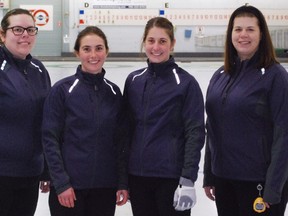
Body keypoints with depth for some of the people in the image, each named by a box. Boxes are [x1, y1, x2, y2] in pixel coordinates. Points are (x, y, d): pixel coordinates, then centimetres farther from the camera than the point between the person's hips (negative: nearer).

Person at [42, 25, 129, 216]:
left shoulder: (113, 92, 6)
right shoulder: (62, 89, -5)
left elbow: (120, 141, 10)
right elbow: (50, 139, -6)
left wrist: (123, 183, 4)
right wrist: (61, 183, -11)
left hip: (105, 186, 3)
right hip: (69, 187, -3)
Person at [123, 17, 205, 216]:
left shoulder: (186, 82, -6)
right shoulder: (134, 80, 7)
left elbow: (195, 134, -9)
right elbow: (127, 127, 12)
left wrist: (188, 179, -17)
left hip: (172, 176, -4)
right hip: (137, 175, 4)